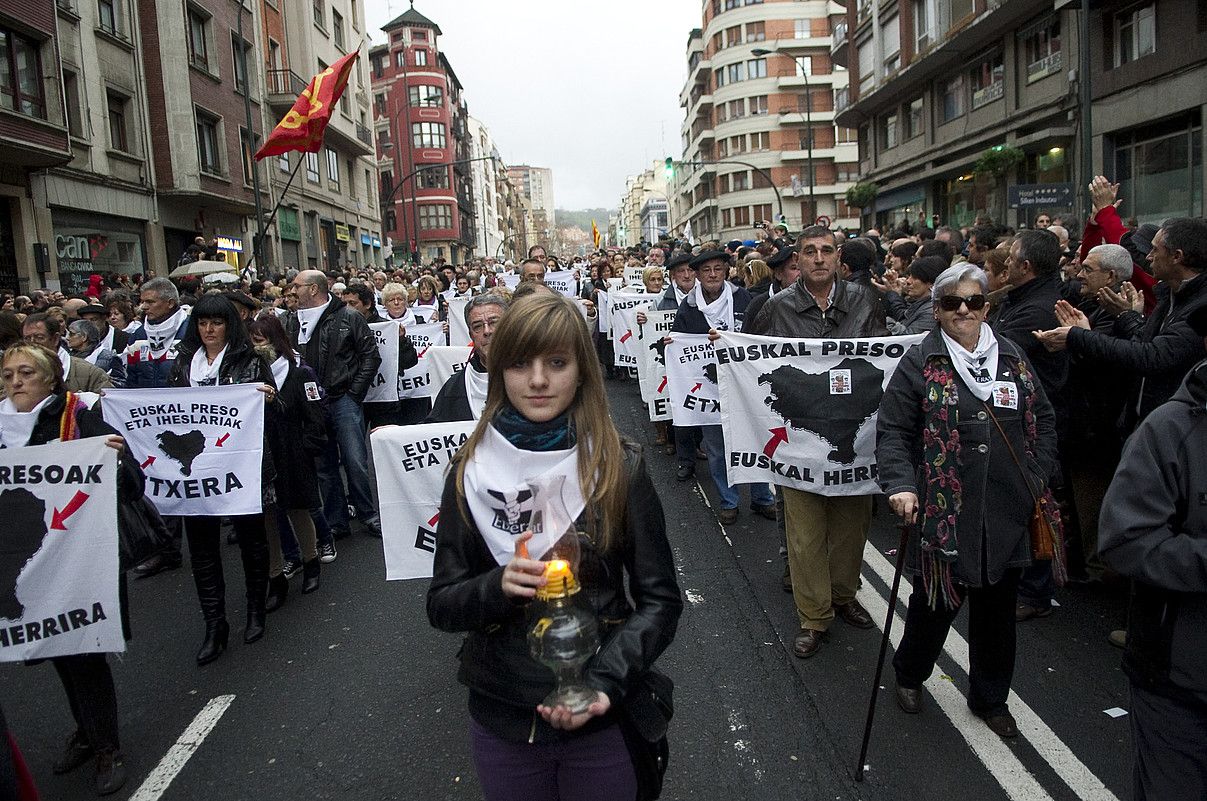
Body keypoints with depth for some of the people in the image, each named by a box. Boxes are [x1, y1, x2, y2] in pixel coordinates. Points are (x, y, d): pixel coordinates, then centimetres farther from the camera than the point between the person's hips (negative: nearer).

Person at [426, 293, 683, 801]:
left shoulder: (619, 468, -10)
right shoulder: (472, 471, -5)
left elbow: (660, 601, -7)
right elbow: (441, 605, -1)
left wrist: (605, 683, -21)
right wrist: (497, 586, -21)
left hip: (603, 721, -1)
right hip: (500, 720, 2)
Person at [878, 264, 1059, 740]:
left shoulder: (1012, 358, 8)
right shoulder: (920, 364, -5)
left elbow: (1043, 420, 16)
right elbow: (893, 431, -8)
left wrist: (1039, 476, 5)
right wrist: (900, 484, -21)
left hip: (1007, 513, 4)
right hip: (943, 510, -4)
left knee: (997, 608, 15)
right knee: (936, 602, 6)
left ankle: (990, 699, 36)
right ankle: (909, 675, 36)